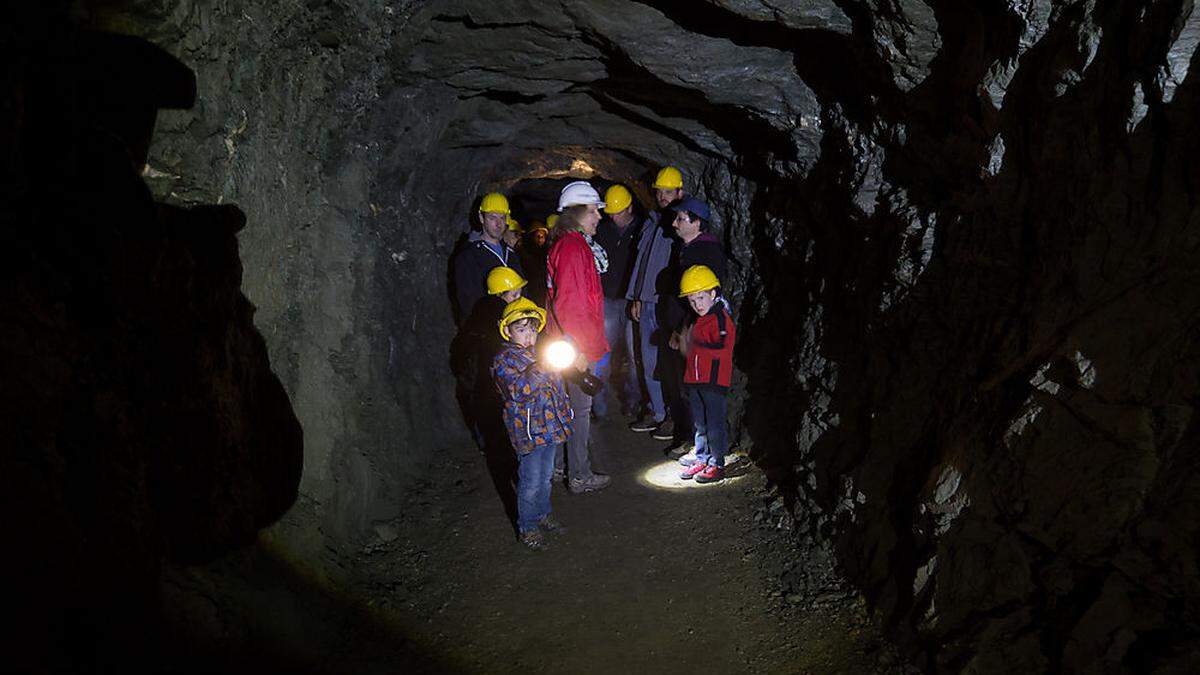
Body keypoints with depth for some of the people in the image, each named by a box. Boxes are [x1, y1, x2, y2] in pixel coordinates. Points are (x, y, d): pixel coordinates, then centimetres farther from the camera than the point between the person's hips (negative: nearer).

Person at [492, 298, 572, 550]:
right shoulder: (504, 360, -13)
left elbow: (556, 387, 23)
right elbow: (516, 391, -31)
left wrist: (564, 414, 23)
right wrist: (540, 369, -40)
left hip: (550, 427, 7)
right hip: (528, 431, -7)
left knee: (546, 476, 21)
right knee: (531, 482, 1)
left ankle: (543, 515, 38)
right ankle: (526, 528, 15)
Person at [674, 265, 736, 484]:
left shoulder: (721, 317, -14)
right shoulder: (696, 318, 15)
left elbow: (722, 349, -24)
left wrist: (693, 346, -23)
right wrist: (683, 341, 9)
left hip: (714, 379, -9)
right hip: (694, 379, 9)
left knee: (715, 424, -1)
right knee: (699, 423, 16)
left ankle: (717, 464, 9)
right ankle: (701, 459, 28)